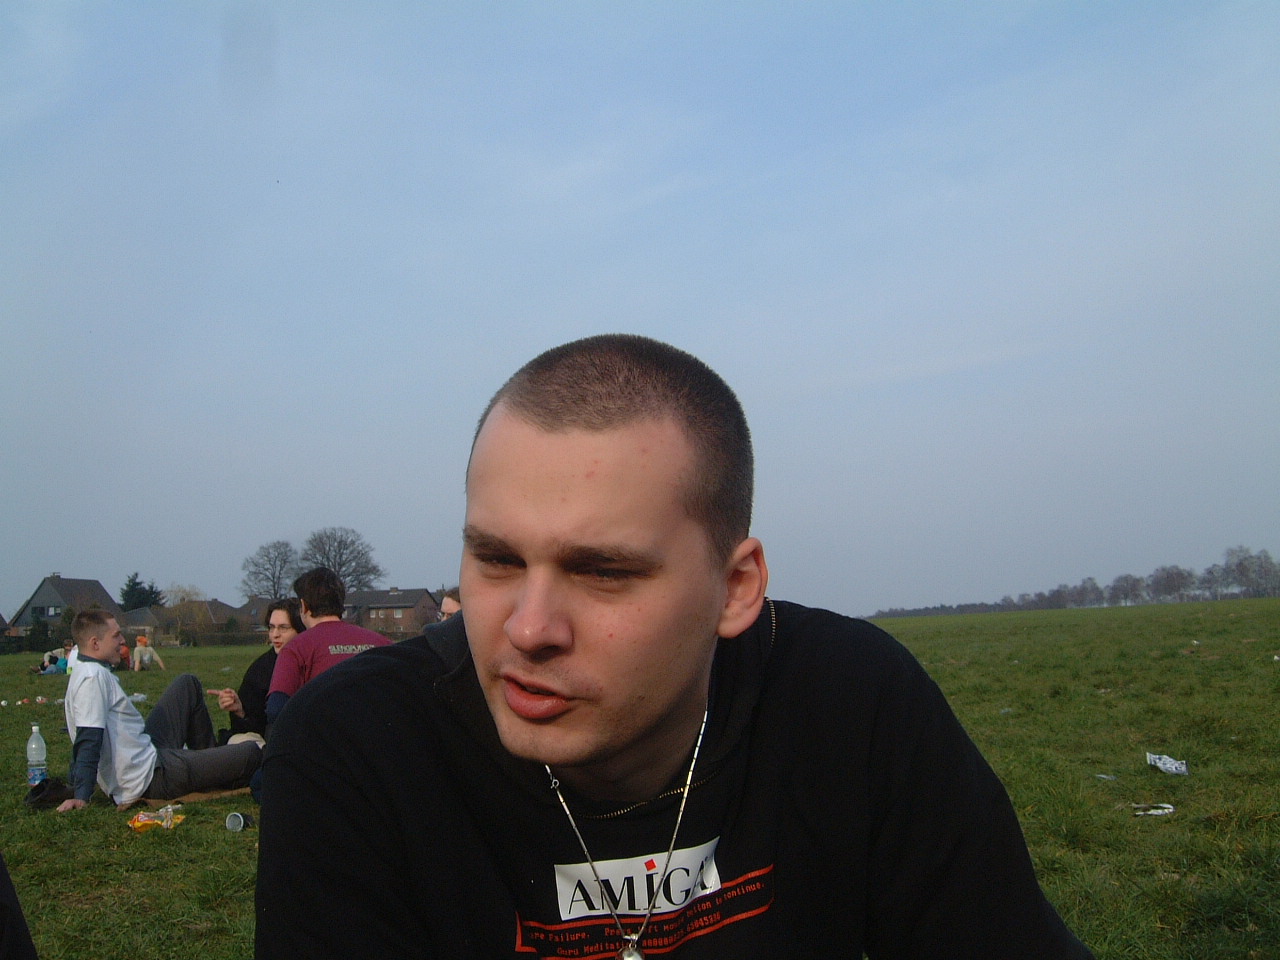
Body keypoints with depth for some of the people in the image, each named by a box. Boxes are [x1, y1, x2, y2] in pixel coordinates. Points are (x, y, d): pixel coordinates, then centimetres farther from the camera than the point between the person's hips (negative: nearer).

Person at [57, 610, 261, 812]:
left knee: (188, 684, 22)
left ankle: (210, 759, 26)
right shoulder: (93, 677, -22)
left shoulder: (87, 673, 10)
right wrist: (81, 797, -31)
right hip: (151, 778, -11)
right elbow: (89, 741, -28)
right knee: (252, 753, -9)